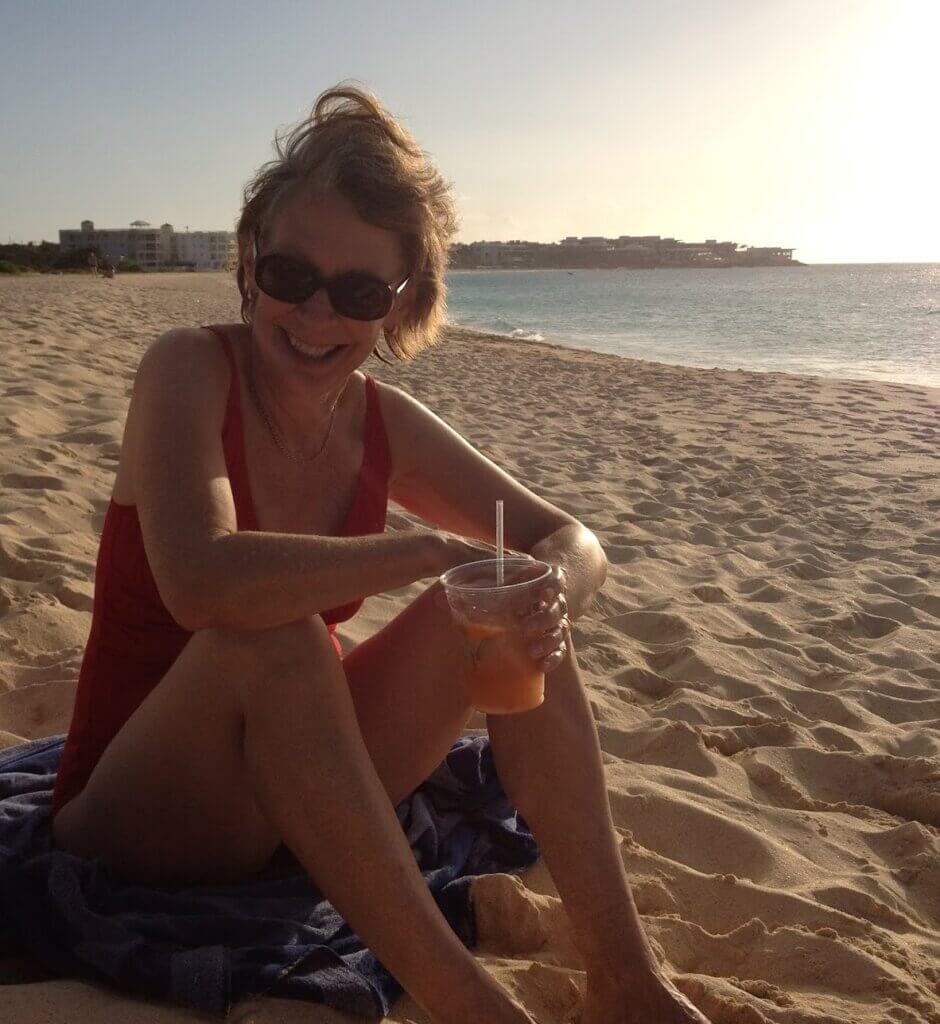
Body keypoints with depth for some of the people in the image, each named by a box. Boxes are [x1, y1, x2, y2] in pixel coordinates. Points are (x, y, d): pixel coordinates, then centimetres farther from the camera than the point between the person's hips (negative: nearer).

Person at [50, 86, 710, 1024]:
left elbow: (569, 540, 0)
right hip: (133, 811, -5)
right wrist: (436, 549, -30)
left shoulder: (385, 426, -3)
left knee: (502, 606, -12)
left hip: (298, 798, 5)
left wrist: (549, 592, -24)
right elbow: (204, 581, -37)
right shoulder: (188, 370, -18)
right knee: (274, 632, -35)